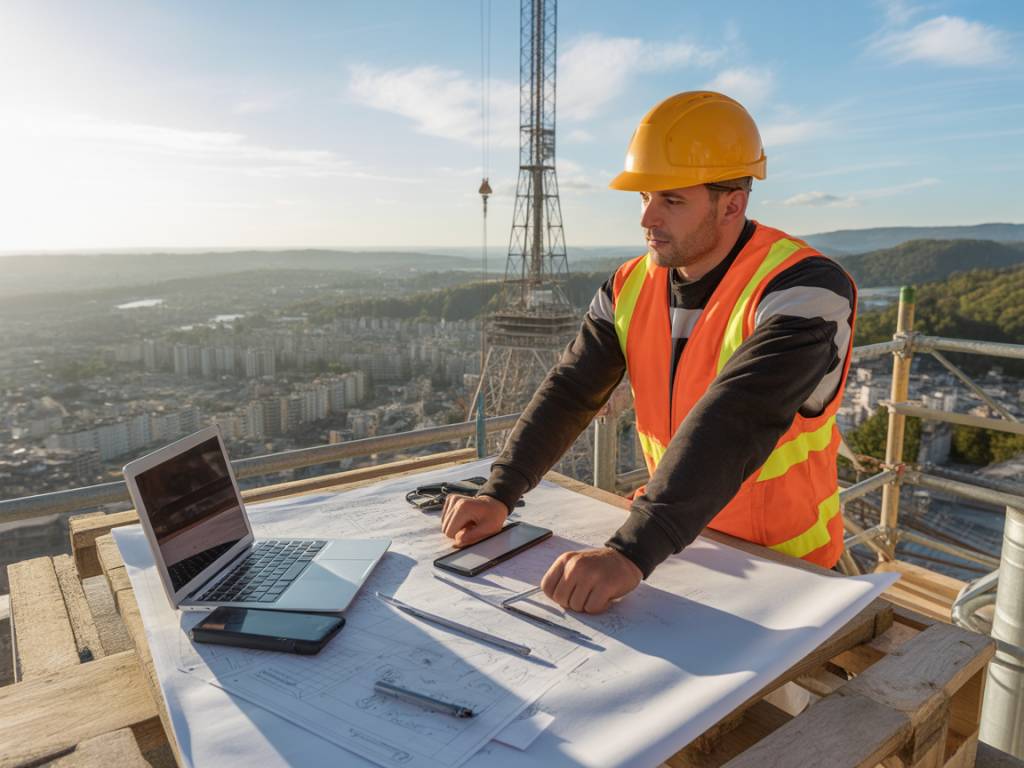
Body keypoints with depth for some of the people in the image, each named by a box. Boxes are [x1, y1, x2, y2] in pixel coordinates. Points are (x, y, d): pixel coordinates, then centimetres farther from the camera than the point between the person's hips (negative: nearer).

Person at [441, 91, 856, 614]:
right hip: (678, 544, 4)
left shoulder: (805, 290, -21)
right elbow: (569, 392, -4)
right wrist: (498, 495, -14)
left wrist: (631, 552, -41)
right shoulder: (631, 287, -2)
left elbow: (732, 426, -34)